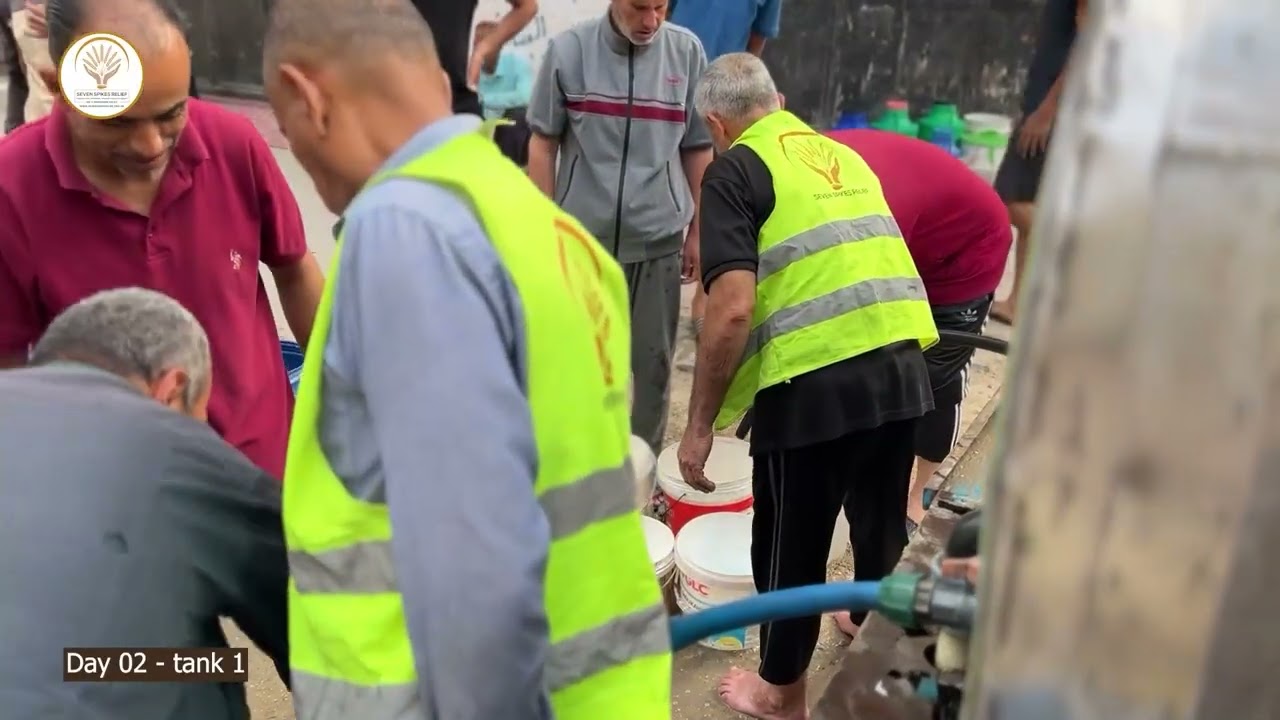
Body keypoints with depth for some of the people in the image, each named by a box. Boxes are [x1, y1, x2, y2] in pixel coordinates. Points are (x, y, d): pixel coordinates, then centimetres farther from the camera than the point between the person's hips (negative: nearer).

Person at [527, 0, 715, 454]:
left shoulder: (687, 52, 0)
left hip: (657, 239, 1)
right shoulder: (568, 50, -4)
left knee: (650, 360, 9)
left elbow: (698, 149, 7)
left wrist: (696, 230, 9)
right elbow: (543, 144, 2)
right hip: (581, 235, -1)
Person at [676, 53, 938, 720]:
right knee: (883, 533, 23)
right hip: (902, 369, 7)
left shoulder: (736, 169, 0)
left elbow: (733, 309, -13)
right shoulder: (842, 155, 20)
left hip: (815, 384, -6)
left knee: (792, 546, 13)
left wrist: (699, 424, -5)